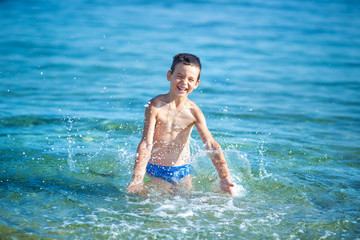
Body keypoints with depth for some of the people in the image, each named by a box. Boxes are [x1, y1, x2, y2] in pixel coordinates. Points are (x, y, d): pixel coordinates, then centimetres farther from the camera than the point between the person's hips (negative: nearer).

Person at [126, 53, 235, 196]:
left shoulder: (194, 112, -8)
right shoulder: (155, 106, -15)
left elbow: (211, 145, -15)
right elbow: (146, 144, -19)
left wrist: (225, 177, -28)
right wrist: (137, 179, -28)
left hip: (183, 172, 3)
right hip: (157, 172, -3)